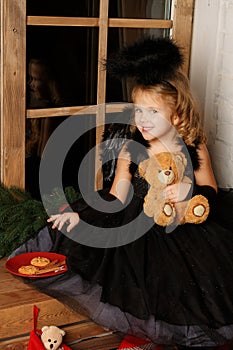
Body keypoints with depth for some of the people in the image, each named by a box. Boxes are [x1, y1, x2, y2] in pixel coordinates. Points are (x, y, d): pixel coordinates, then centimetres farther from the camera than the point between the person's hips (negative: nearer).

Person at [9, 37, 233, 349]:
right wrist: (80, 215, -14)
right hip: (137, 225, 1)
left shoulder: (194, 150, -5)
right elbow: (116, 199, -2)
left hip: (184, 227, -1)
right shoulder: (130, 151, -4)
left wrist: (190, 190, -20)